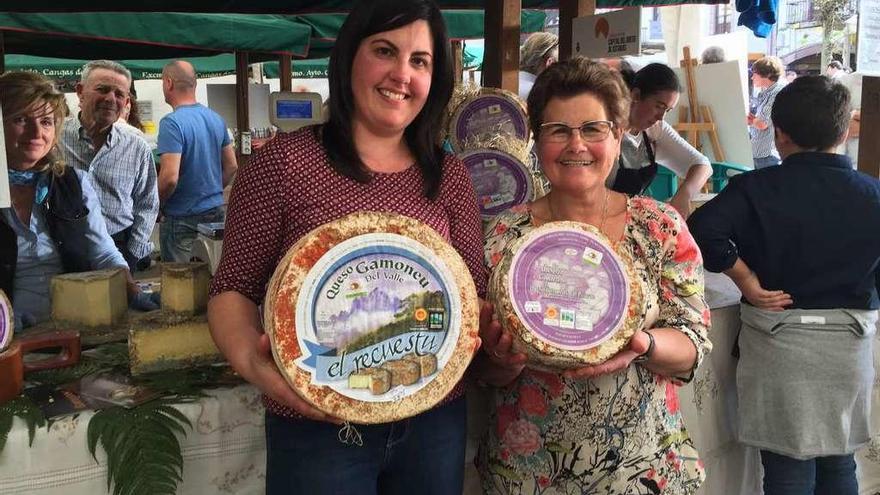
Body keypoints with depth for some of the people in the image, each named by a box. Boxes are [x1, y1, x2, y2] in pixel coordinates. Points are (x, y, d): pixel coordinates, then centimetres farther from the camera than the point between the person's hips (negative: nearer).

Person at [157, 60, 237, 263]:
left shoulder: (171, 123, -17)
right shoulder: (216, 118, 5)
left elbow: (170, 178, -23)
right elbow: (232, 166, 12)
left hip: (182, 218, -7)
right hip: (216, 212, 7)